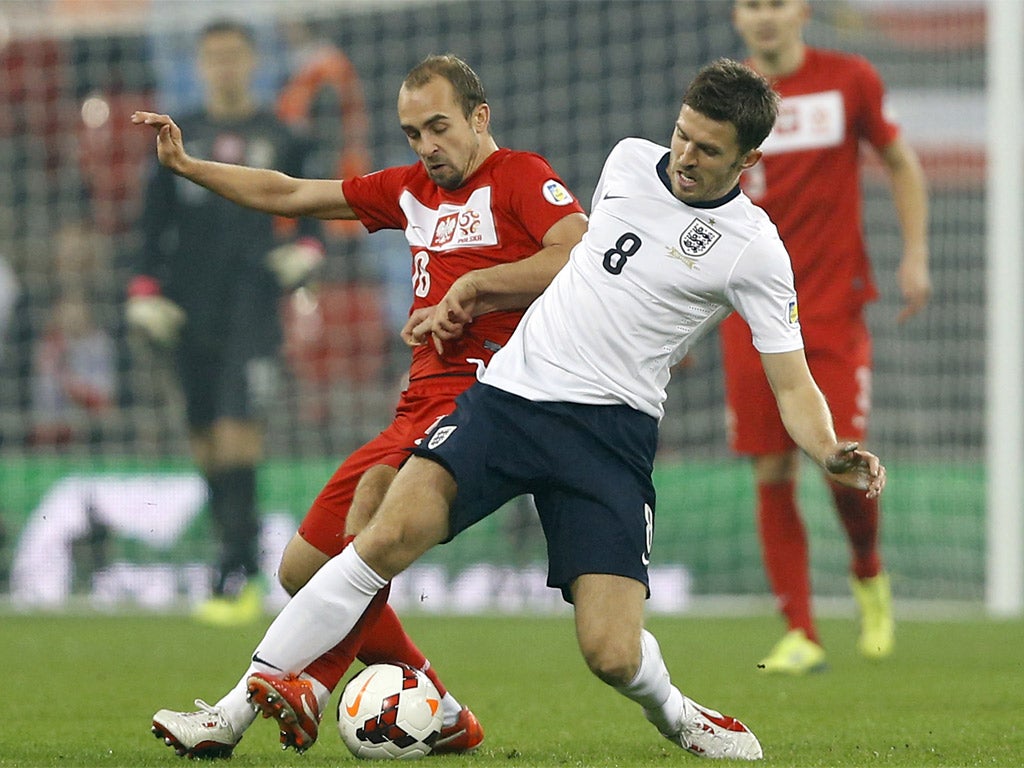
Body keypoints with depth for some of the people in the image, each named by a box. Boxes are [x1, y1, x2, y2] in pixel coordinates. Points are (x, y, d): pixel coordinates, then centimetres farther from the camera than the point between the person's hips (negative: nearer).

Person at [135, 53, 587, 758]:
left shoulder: (521, 176, 2)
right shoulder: (412, 190, 23)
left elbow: (582, 255, -16)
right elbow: (288, 195, 29)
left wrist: (470, 287, -14)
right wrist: (185, 165, 24)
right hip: (422, 403, 9)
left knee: (378, 489, -34)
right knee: (303, 571, 3)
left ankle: (310, 692, -38)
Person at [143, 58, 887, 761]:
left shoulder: (753, 248, -4)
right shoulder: (629, 161, 10)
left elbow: (793, 388, -4)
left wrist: (834, 455, -23)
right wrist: (467, 295, 31)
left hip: (610, 427, -3)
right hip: (511, 391, 3)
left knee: (612, 656, -16)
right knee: (393, 535, -21)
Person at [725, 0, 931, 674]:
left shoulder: (849, 80, 0)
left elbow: (901, 163, 11)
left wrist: (915, 256, 2)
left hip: (835, 304, -2)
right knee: (773, 475, -3)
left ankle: (869, 573, 21)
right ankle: (801, 637, 4)